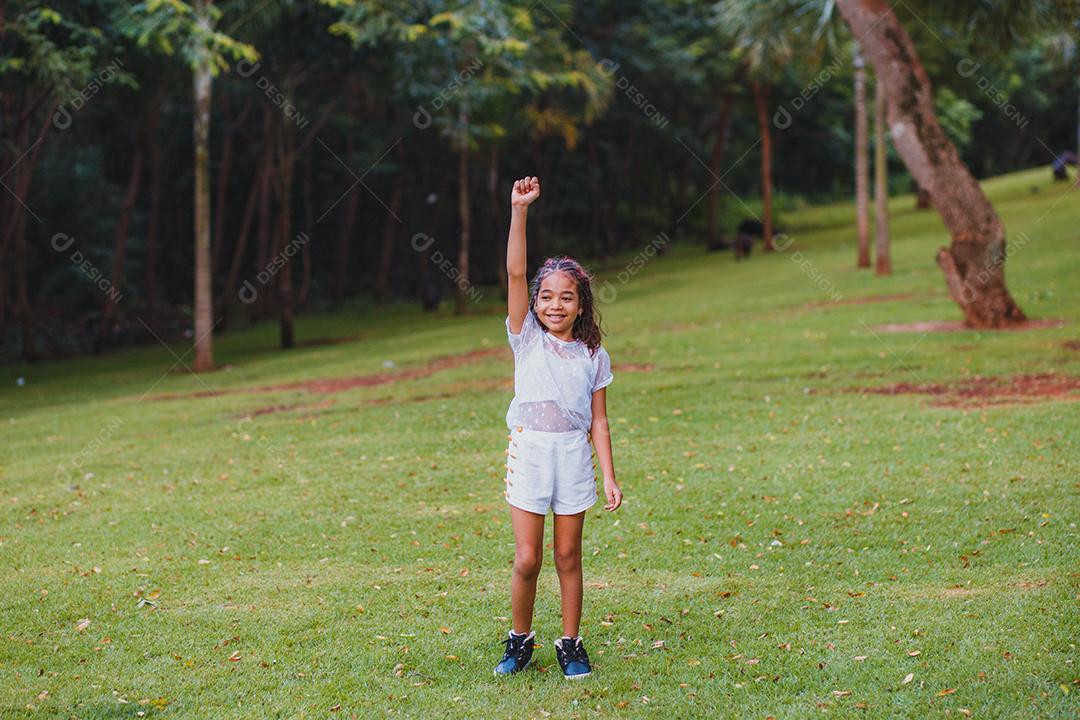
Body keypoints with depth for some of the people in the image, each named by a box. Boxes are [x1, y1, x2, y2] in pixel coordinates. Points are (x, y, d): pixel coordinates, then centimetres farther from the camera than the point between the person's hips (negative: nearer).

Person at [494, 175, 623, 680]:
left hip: (574, 456, 1)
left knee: (568, 557, 6)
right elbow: (514, 272, -9)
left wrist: (610, 478, 0)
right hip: (529, 451, -1)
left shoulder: (594, 357, 5)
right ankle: (520, 641, 17)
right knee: (526, 559, -2)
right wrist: (519, 210, -17)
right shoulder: (527, 338, 2)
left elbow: (598, 422, 6)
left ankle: (571, 646, 18)